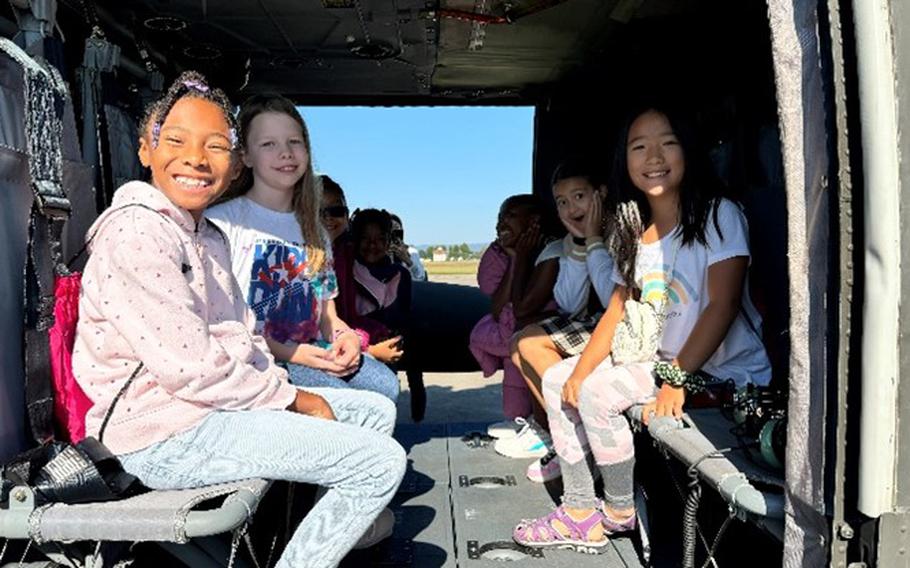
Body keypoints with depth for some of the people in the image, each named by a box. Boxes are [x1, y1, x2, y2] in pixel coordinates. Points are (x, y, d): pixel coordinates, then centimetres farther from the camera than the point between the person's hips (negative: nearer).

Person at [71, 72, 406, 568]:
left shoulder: (209, 235, 15)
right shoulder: (135, 233, -17)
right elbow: (189, 368, -22)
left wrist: (285, 388, -1)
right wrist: (292, 398, -11)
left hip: (216, 404, 10)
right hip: (167, 435, -10)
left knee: (377, 411, 16)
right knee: (382, 462, -17)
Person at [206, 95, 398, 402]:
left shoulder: (313, 231, 20)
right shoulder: (222, 221, -3)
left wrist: (344, 336, -4)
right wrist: (285, 351, -17)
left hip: (311, 351, 7)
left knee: (385, 385, -18)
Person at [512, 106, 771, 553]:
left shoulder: (718, 216, -13)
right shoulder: (634, 229, 9)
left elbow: (722, 306, -21)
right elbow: (618, 309, 7)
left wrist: (677, 379, -27)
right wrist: (579, 370, -5)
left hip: (725, 372, -8)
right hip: (662, 361, 8)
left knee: (598, 393, -23)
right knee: (557, 379, 4)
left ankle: (620, 512, 3)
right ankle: (580, 515, 6)